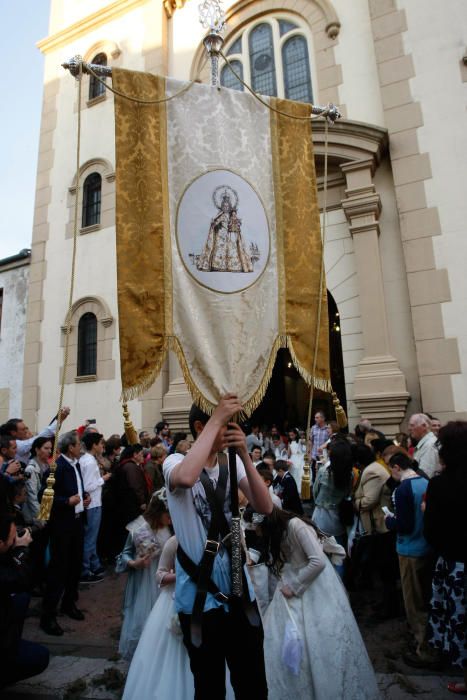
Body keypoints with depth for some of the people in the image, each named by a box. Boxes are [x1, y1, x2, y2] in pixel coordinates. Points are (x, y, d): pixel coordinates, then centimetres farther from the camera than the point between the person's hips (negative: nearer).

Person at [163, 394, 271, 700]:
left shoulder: (231, 464, 0)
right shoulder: (175, 462, -13)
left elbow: (265, 507, -12)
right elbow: (186, 478, -39)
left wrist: (245, 455, -23)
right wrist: (216, 419, -35)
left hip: (239, 590, 4)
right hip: (199, 595, -4)